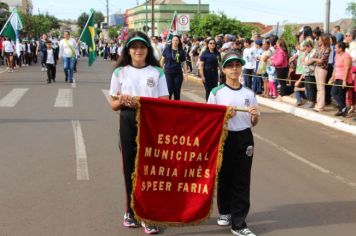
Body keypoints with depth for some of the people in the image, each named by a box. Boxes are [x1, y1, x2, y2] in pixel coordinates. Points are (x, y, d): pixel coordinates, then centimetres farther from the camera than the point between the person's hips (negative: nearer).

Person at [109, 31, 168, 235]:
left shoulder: (157, 72, 2)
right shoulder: (120, 72, 6)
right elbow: (113, 105, 8)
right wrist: (121, 102, -15)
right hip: (128, 123, 1)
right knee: (130, 167, 9)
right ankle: (132, 210, 24)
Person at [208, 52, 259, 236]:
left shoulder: (249, 93, 4)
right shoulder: (216, 92, -3)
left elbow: (253, 123, 10)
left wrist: (255, 115, -11)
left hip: (244, 139, 2)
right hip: (224, 138, -1)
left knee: (242, 182, 2)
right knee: (224, 177, 11)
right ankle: (225, 212, 34)